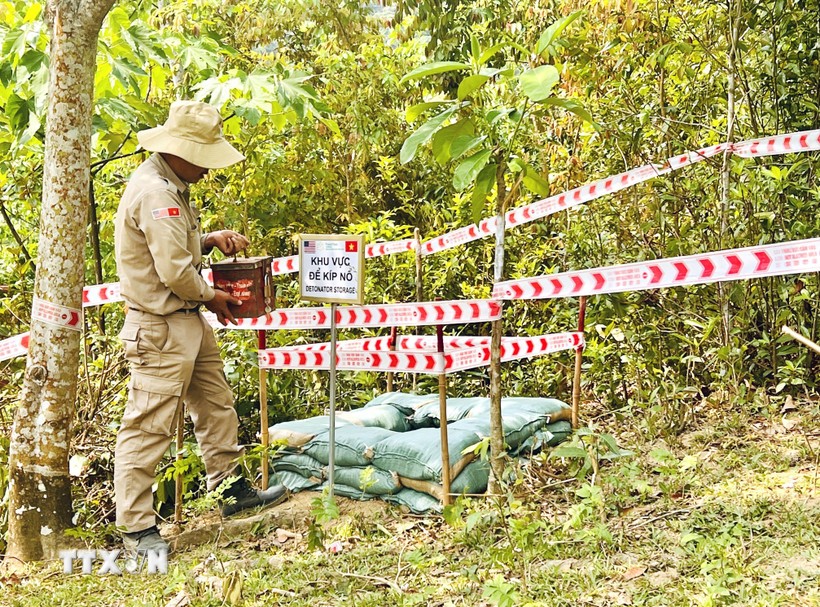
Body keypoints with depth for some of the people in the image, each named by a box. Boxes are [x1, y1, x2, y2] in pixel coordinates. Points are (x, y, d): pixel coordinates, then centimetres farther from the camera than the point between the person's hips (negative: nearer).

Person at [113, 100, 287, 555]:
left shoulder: (169, 186, 13)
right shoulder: (154, 193, -21)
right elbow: (173, 269, -25)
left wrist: (212, 240, 5)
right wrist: (211, 296, -8)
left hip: (188, 322, 11)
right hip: (160, 329, -11)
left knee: (216, 403, 19)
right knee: (148, 426, -4)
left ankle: (231, 489, 33)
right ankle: (135, 526, 4)